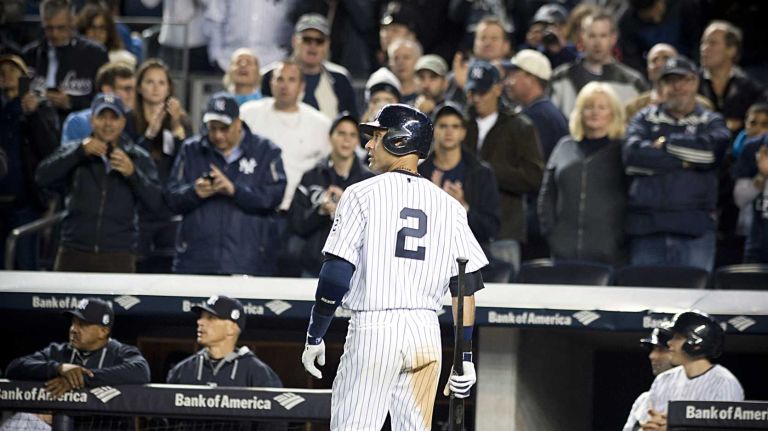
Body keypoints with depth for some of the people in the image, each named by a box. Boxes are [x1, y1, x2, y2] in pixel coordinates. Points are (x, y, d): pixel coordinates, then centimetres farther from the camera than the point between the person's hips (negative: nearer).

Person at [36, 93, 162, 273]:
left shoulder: (138, 158, 10)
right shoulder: (74, 154, 11)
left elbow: (155, 202, 0)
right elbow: (43, 177, -6)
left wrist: (133, 174, -16)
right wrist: (80, 151, -13)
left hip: (118, 257, -1)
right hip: (74, 253, 1)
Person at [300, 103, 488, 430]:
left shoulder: (362, 194, -3)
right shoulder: (448, 205, 10)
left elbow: (336, 274, -7)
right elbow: (467, 285, 6)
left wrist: (314, 337, 1)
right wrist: (465, 355, 10)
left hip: (374, 329, -5)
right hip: (426, 331, 5)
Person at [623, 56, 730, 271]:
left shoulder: (711, 122, 14)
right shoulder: (644, 118, 15)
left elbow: (712, 149, -9)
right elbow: (632, 154, -5)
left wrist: (665, 143, 0)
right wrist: (685, 161, -6)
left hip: (694, 229, -1)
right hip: (646, 229, 1)